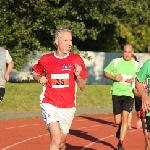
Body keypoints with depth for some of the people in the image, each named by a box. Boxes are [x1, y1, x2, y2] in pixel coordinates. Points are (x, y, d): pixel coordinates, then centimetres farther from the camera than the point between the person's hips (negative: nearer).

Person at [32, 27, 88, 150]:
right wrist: (40, 78, -4)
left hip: (68, 107, 2)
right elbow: (35, 73, 18)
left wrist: (78, 75, -17)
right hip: (50, 105, -2)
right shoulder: (46, 59, -2)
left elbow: (82, 86, 2)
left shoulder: (76, 60, -2)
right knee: (56, 139, -21)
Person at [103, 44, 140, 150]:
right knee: (117, 121, 4)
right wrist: (114, 77, -11)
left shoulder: (136, 65, 4)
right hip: (117, 93, 1)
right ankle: (120, 128, 41)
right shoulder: (115, 62, 1)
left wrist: (133, 80, -7)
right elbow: (105, 73, 8)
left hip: (129, 94, -1)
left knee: (125, 117, -16)